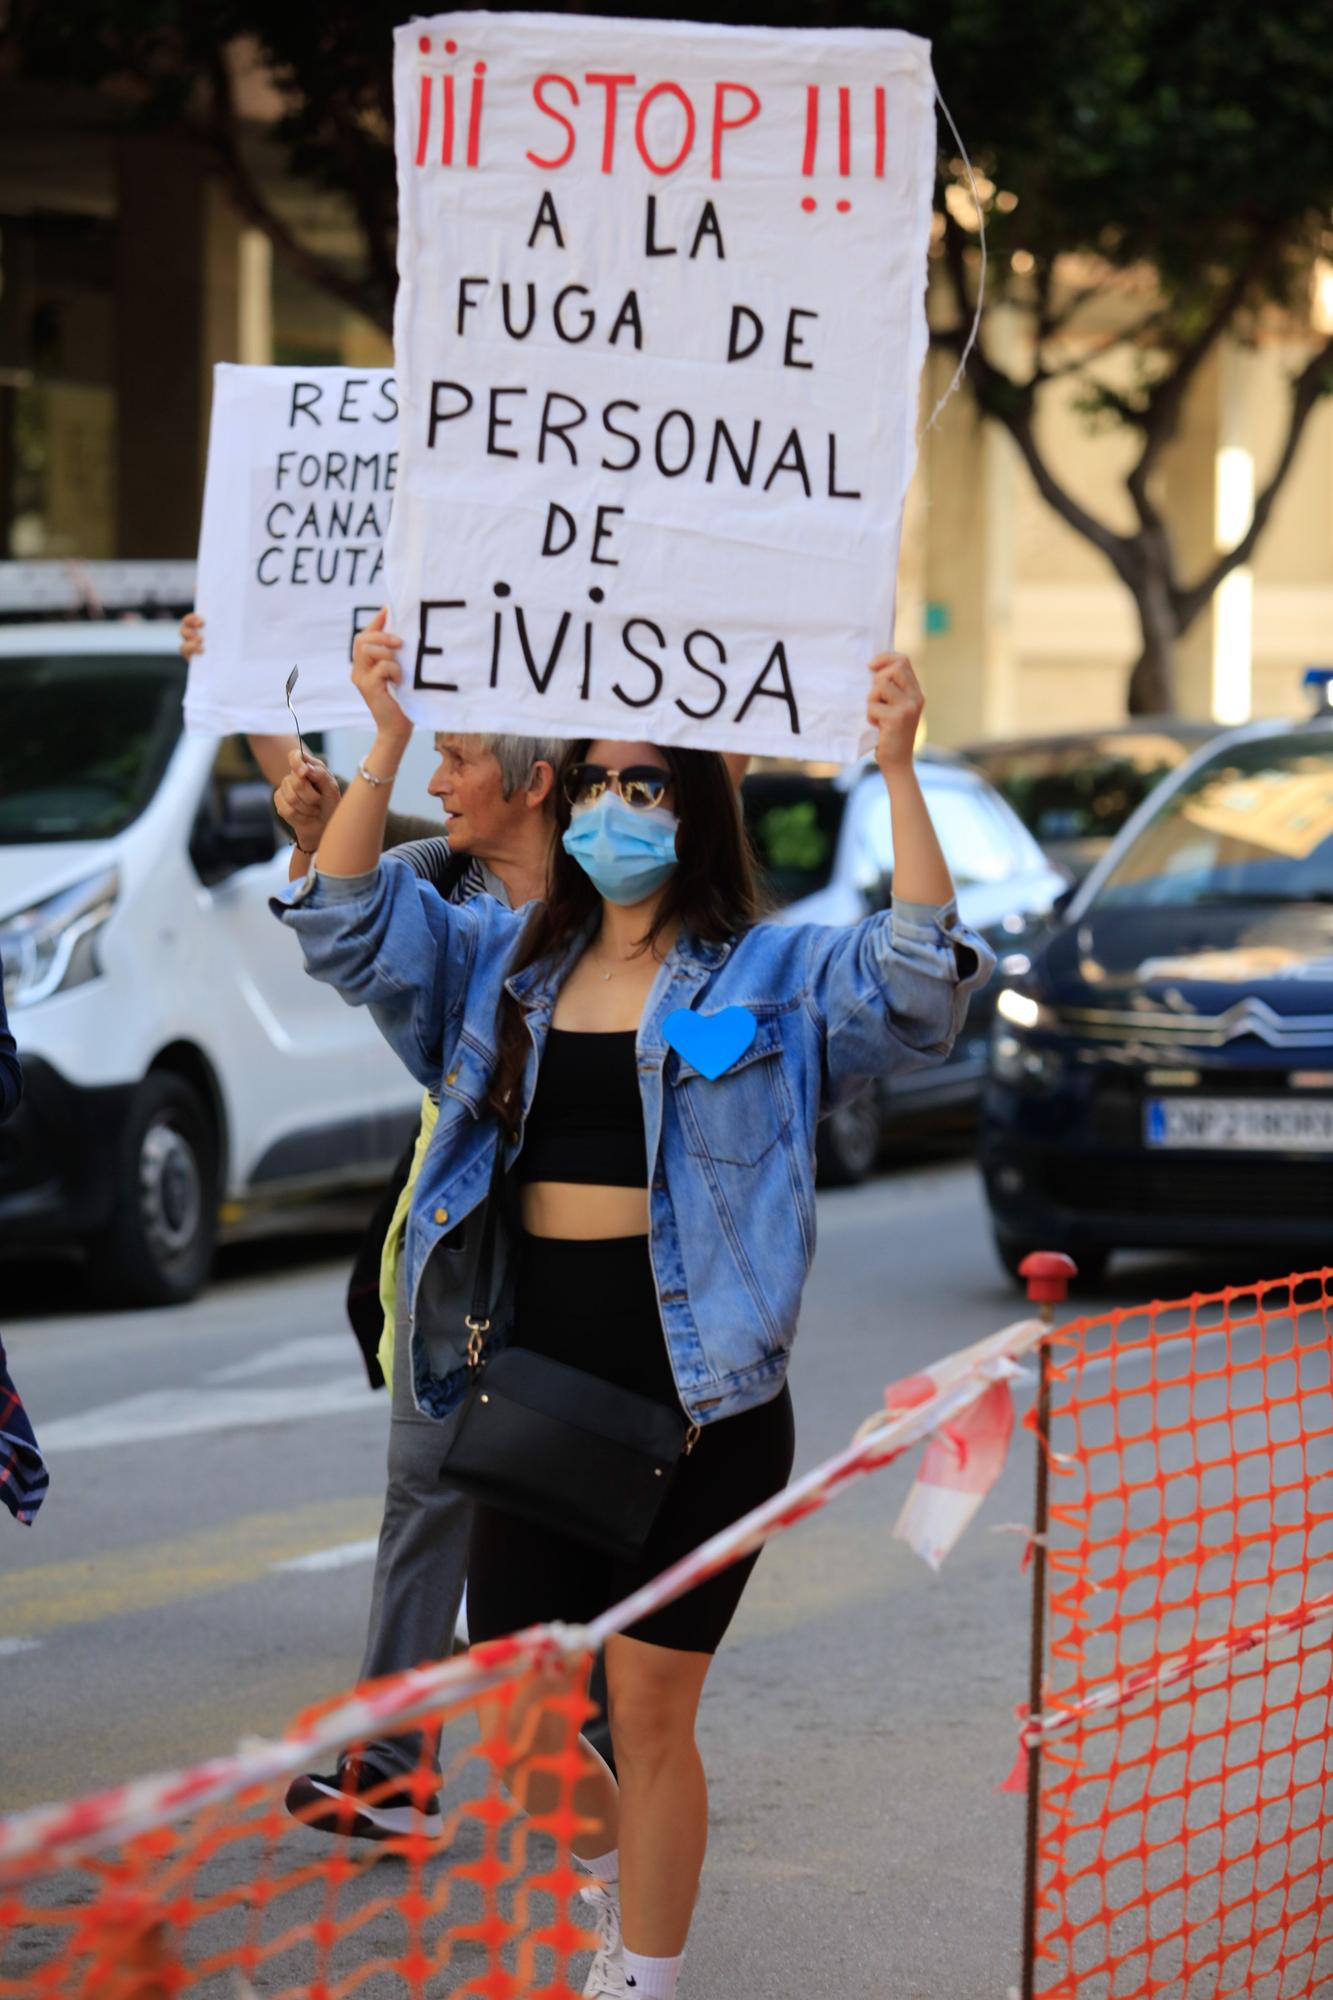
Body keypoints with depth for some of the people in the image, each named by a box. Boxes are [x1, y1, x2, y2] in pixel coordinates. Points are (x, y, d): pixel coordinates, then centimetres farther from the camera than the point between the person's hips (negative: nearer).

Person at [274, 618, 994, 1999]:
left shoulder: (769, 979, 1)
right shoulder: (502, 966, 12)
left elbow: (921, 977, -15)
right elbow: (346, 924, 3)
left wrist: (897, 769, -22)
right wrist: (388, 745, -8)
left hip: (694, 1394, -4)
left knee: (650, 1711, 0)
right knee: (512, 1717, 7)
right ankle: (613, 1868, 39)